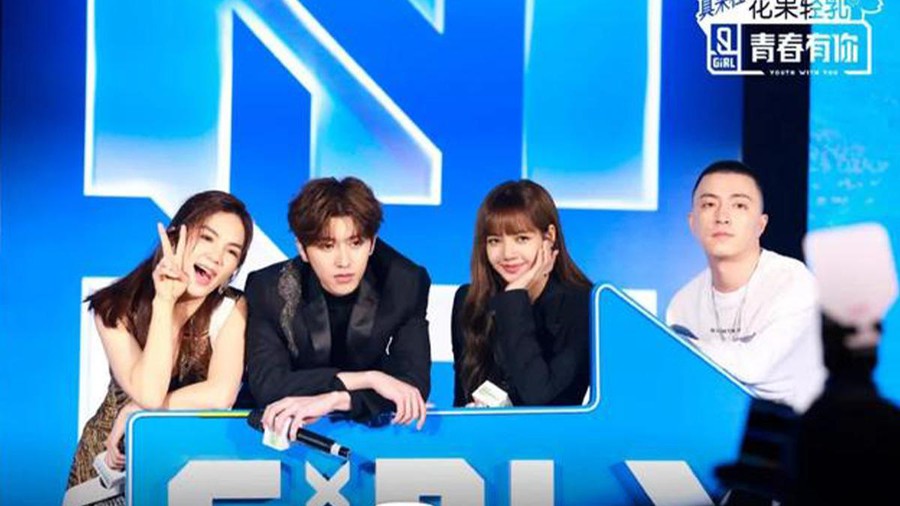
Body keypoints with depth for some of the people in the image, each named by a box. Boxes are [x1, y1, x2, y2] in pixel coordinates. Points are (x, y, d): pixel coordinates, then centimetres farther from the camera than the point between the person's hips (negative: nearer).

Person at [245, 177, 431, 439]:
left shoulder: (407, 283, -13)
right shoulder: (268, 289, -15)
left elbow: (414, 383, -17)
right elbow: (265, 384, -23)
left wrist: (333, 401, -33)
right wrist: (368, 378, -28)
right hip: (285, 429, -1)